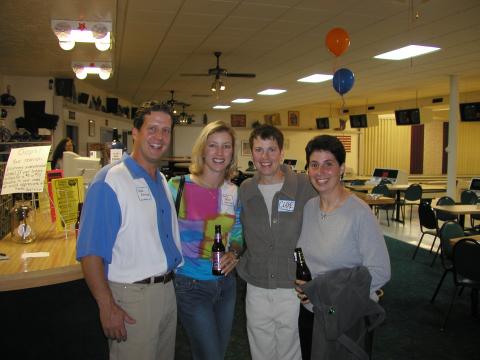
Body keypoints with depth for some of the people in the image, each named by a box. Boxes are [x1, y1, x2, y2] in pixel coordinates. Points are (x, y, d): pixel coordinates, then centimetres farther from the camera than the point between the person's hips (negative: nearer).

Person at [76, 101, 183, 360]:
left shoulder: (163, 182, 9)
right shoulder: (109, 181, -15)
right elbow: (90, 251, -19)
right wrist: (107, 307, -21)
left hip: (168, 290, 8)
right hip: (132, 297, -7)